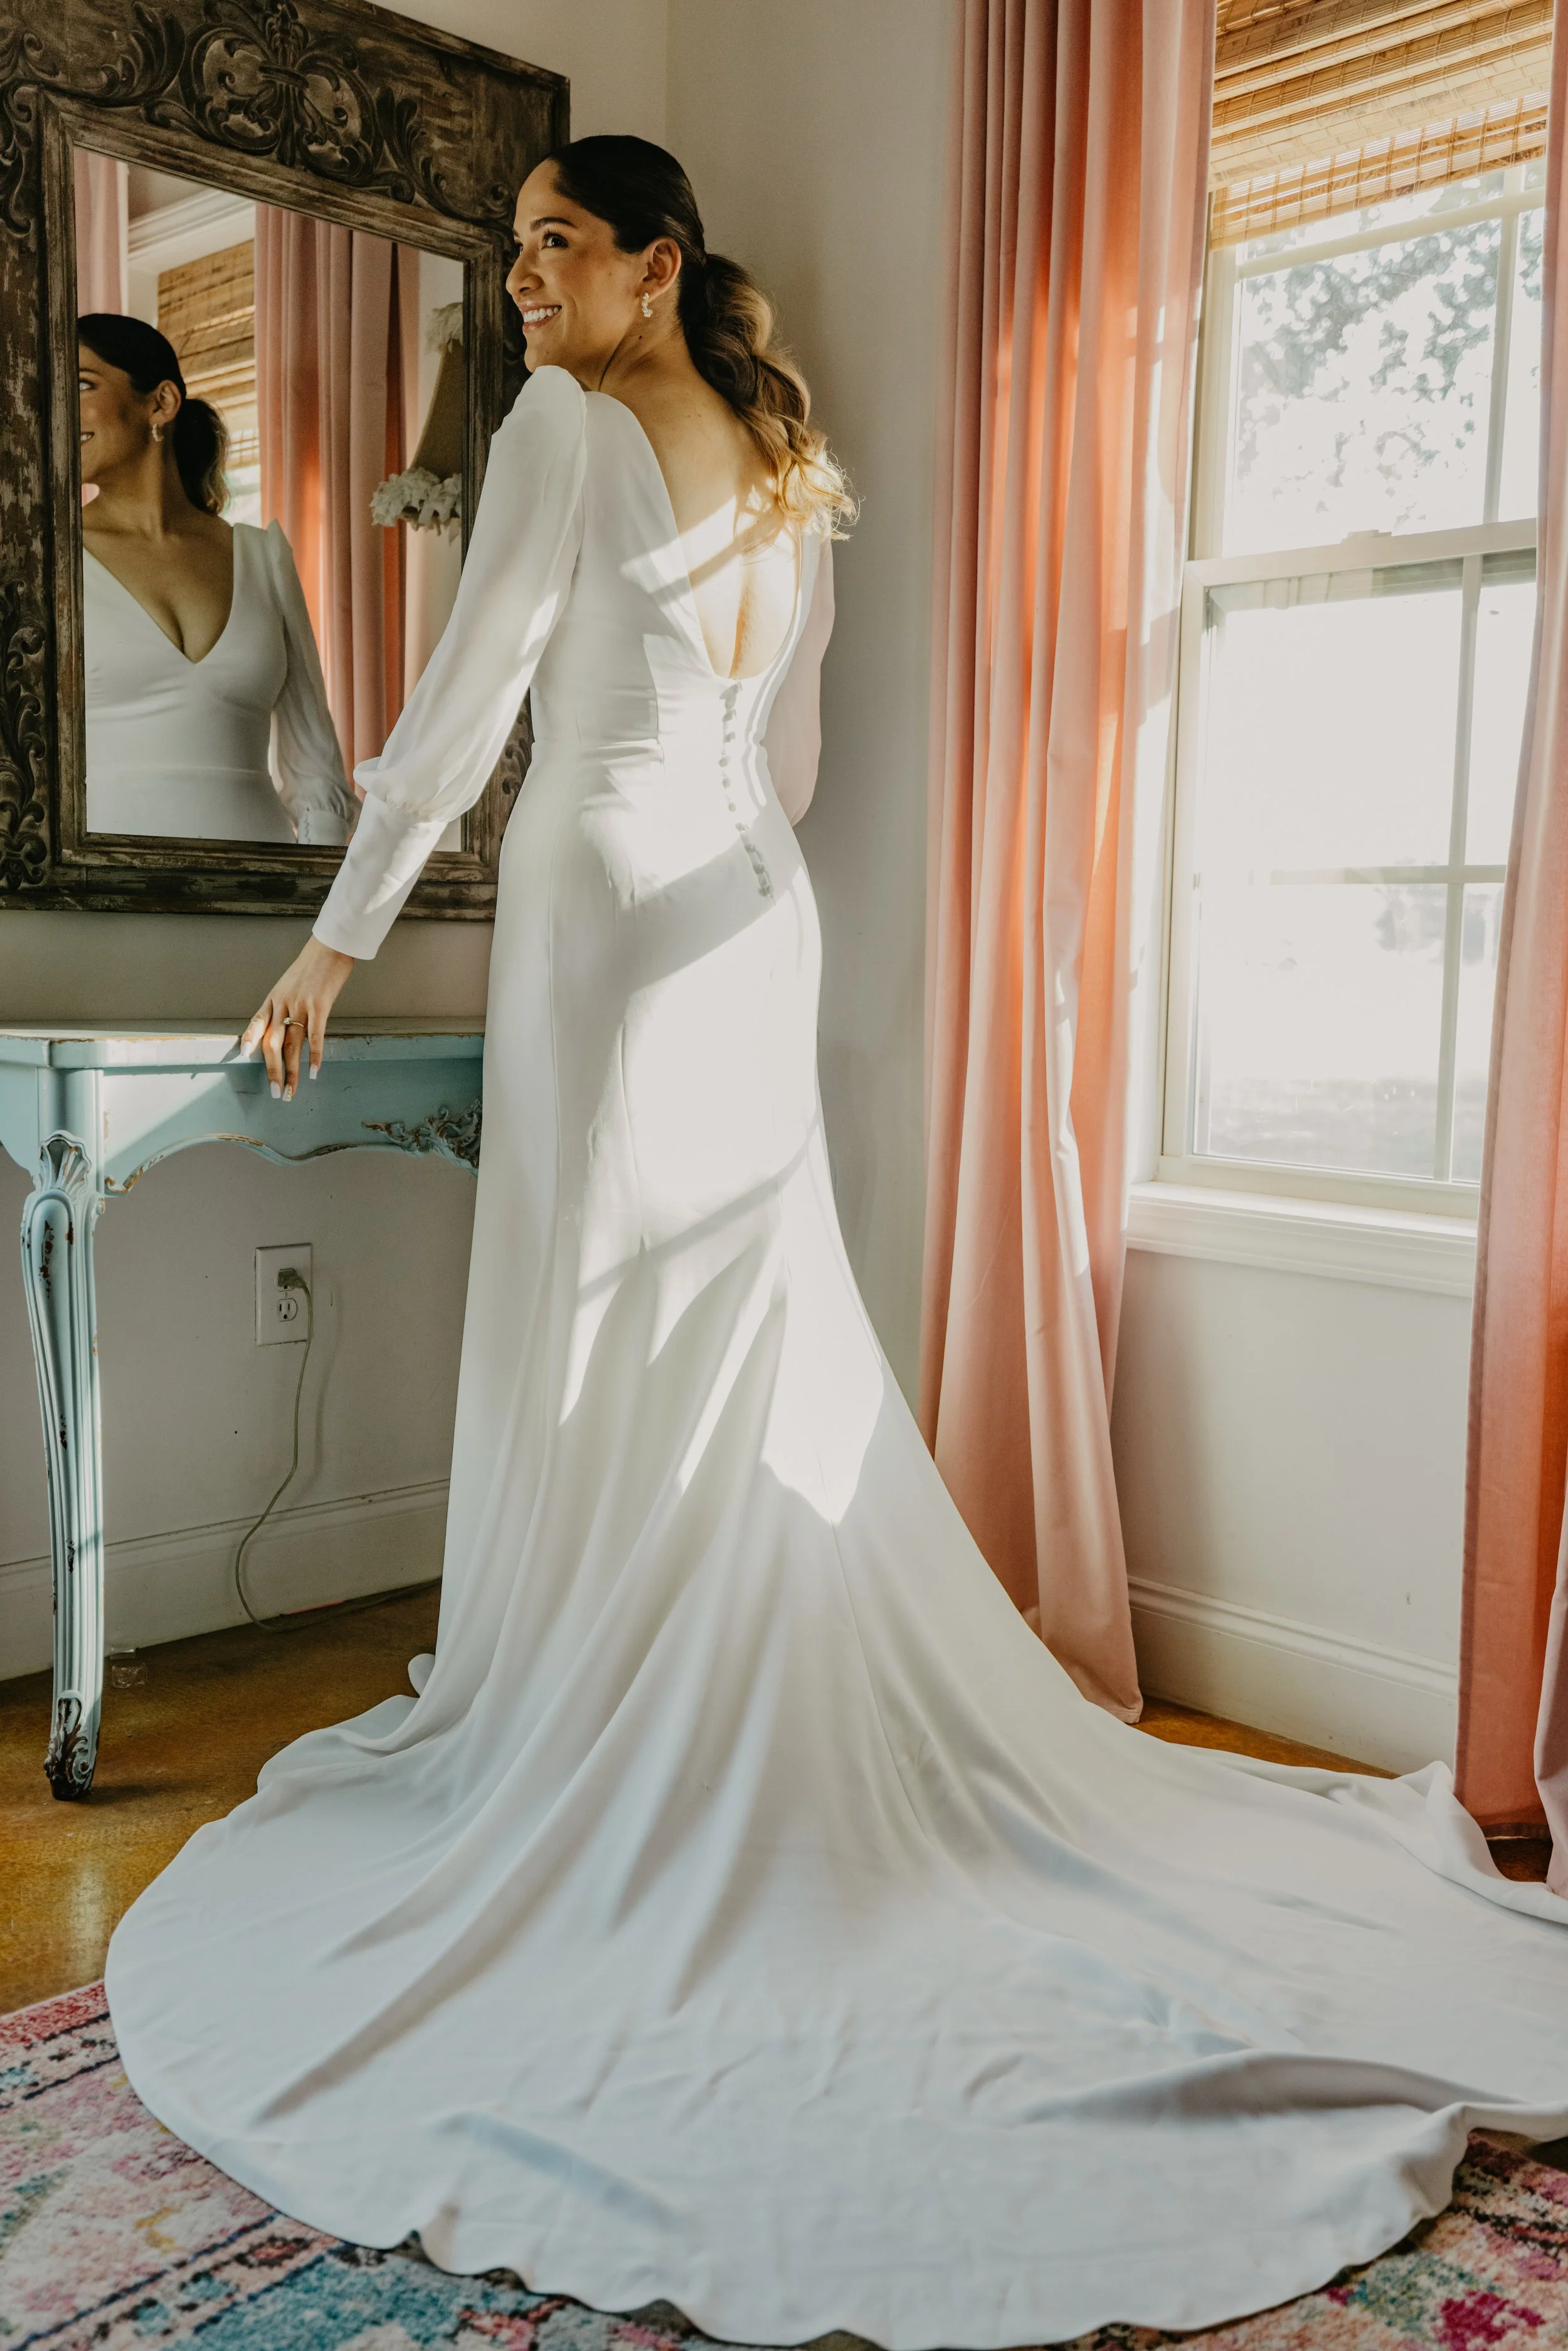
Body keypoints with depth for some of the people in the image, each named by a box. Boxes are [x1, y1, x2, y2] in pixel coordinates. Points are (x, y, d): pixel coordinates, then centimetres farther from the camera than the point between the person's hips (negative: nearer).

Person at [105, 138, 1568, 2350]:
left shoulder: (568, 427, -4)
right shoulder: (784, 470, 17)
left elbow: (468, 694, -10)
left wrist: (343, 935, -5)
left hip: (609, 902, -7)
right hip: (751, 917, 7)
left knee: (607, 1362, -2)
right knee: (759, 1359, 9)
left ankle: (594, 1774, 9)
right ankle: (773, 1761, 18)